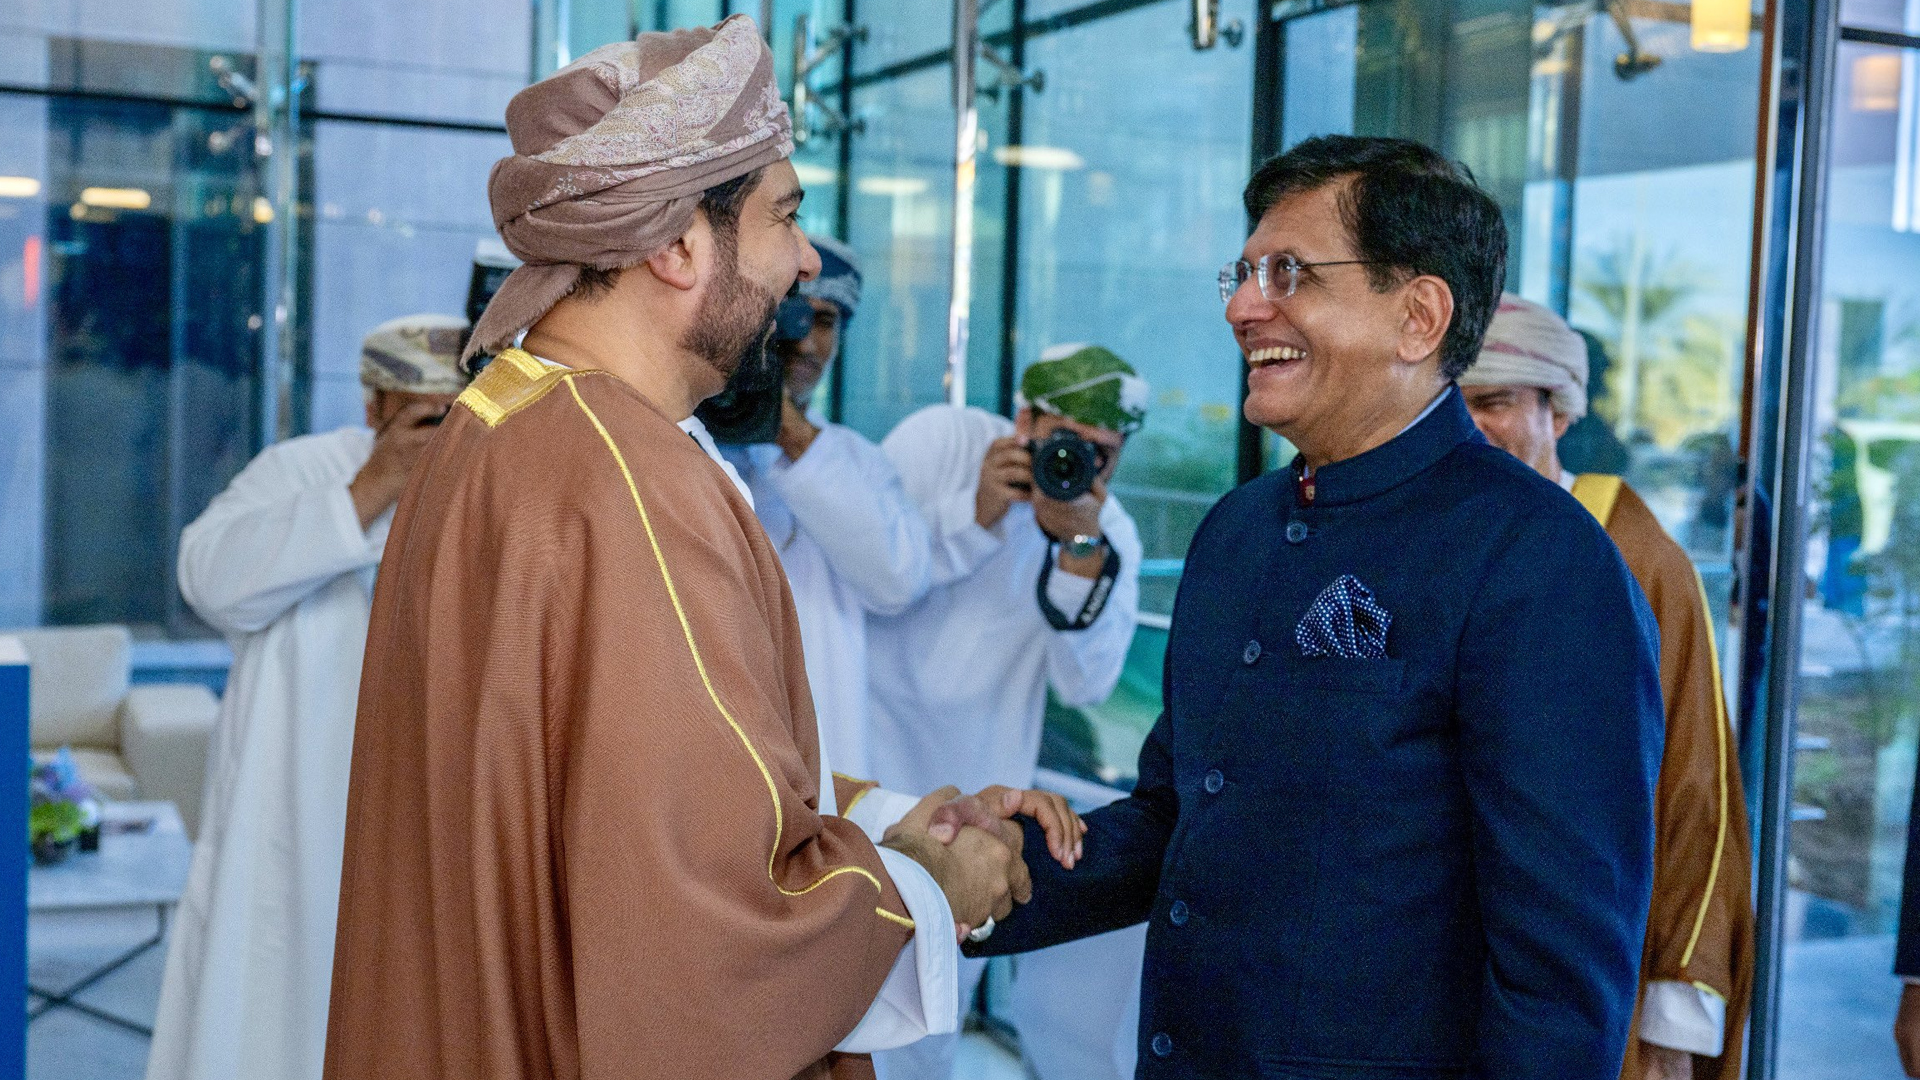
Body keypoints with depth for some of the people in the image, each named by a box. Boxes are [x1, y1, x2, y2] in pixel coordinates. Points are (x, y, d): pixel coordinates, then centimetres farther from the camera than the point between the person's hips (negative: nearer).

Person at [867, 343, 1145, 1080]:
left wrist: (1080, 549, -24)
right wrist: (976, 513, -25)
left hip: (975, 795, 3)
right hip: (866, 762, -3)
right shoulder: (944, 438, -8)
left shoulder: (1112, 536, 0)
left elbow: (1085, 684, -13)